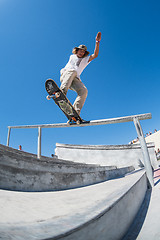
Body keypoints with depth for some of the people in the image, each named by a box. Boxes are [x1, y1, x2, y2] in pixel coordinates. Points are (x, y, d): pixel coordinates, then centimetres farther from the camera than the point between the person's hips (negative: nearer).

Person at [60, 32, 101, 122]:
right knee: (73, 71, -36)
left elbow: (95, 55, 8)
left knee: (84, 91, -28)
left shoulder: (86, 59, 24)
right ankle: (62, 92, -58)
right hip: (65, 75, -1)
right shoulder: (72, 56, 28)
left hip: (75, 79, 1)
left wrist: (97, 42, 1)